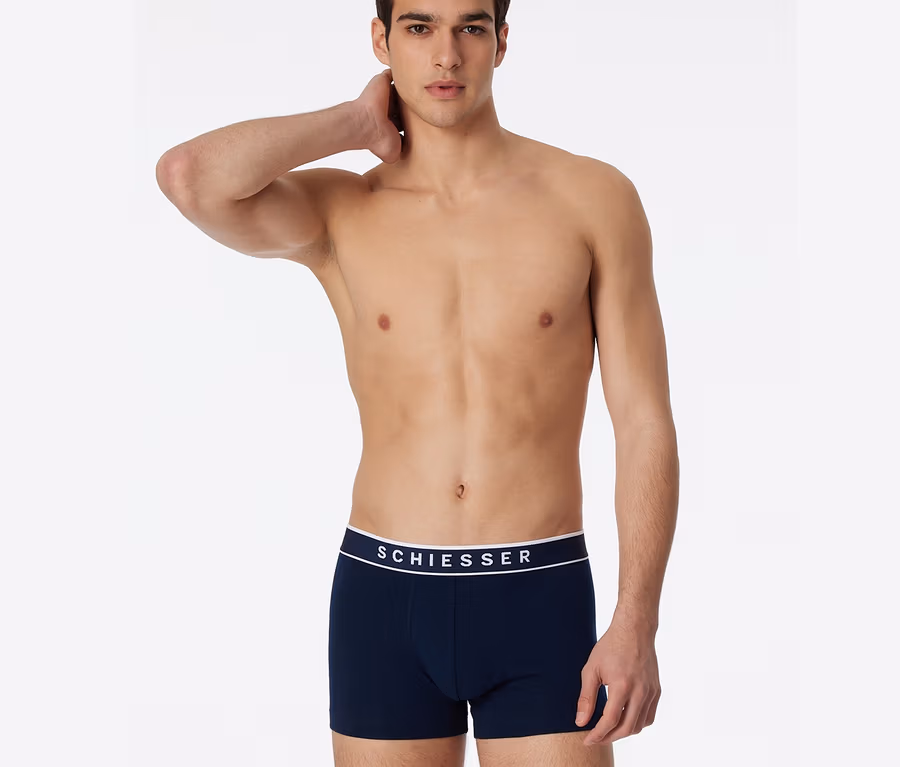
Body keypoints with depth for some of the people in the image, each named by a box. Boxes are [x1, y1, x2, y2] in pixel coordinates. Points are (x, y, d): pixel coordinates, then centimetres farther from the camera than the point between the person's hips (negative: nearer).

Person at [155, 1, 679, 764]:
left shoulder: (594, 198, -2)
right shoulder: (335, 213, 2)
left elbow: (647, 424, -2)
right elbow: (188, 177, -21)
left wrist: (637, 624, -11)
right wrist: (357, 124, -5)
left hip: (539, 605, -1)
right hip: (384, 600, 1)